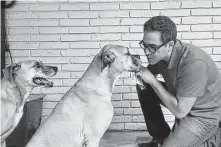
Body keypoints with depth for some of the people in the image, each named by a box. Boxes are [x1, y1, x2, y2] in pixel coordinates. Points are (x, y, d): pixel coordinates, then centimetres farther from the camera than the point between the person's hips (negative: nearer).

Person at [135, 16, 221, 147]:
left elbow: (179, 111, -31)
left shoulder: (193, 64, -36)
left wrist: (152, 80, -27)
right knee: (144, 89, 2)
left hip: (206, 113, -8)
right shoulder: (160, 53, -12)